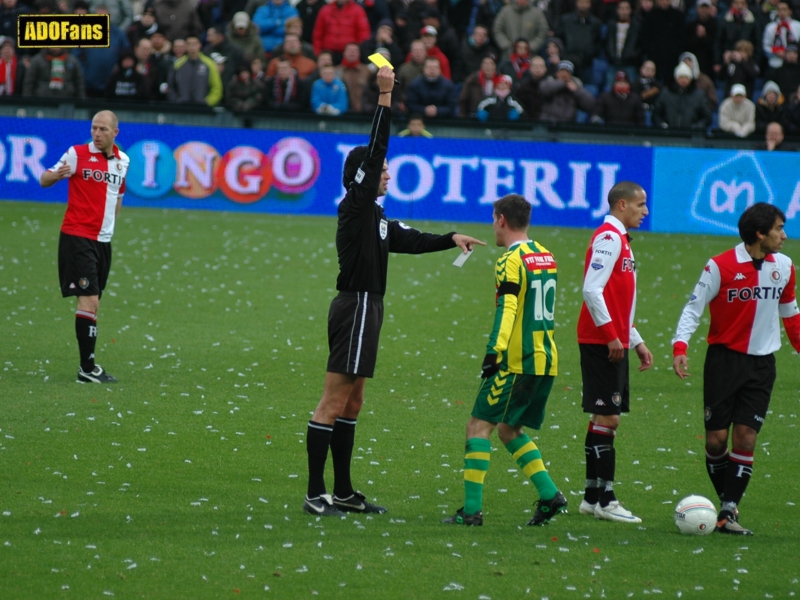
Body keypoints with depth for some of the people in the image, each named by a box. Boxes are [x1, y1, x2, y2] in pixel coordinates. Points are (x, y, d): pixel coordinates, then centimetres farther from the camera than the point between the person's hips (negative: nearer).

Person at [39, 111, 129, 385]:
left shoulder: (122, 160, 10)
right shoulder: (77, 154, -6)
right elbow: (44, 181, -7)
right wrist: (55, 175, -28)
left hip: (103, 241, 6)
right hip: (78, 236, -6)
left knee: (92, 303, 8)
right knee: (89, 300, -14)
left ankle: (88, 365, 12)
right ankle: (87, 367, -15)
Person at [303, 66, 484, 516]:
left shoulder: (376, 217, 17)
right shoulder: (356, 205, -9)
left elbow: (410, 240, 28)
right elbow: (375, 150, -18)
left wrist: (451, 239, 16)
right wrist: (385, 97, -20)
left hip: (366, 309, 10)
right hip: (356, 307, -10)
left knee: (352, 403, 13)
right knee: (334, 402, -10)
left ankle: (344, 492, 18)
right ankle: (316, 493, -11)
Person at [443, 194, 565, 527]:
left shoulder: (511, 260, -10)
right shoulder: (545, 256, 16)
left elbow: (507, 309, -22)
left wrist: (494, 351, -28)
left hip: (517, 360, -8)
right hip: (546, 360, 8)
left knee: (479, 425, -4)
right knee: (509, 429, 18)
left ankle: (472, 509, -10)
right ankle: (550, 496, 7)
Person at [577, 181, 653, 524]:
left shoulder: (618, 239, 19)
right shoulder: (609, 238, -12)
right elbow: (592, 290, -22)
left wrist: (636, 342, 22)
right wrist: (611, 335, -21)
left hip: (613, 344, 10)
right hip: (601, 342, -10)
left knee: (605, 419, 10)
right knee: (607, 419, -9)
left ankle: (594, 497, 14)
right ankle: (602, 499, -8)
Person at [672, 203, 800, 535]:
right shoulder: (720, 267, -11)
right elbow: (694, 307, -10)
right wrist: (680, 347, -23)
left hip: (761, 364, 3)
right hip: (724, 358, -3)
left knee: (745, 439, -6)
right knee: (716, 439, -2)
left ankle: (728, 512, -6)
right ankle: (728, 502, 17)